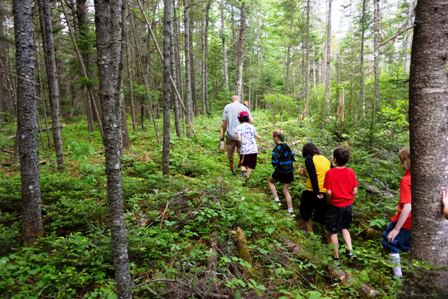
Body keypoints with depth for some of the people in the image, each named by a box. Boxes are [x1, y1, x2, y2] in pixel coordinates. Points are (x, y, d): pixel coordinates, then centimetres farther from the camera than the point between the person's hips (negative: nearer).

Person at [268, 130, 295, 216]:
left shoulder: (276, 149, -17)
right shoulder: (287, 146, 5)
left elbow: (274, 163, -21)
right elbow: (292, 158, 12)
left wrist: (275, 164, 0)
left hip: (281, 171, -6)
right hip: (289, 171, 6)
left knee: (270, 181, 23)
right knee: (286, 191, 14)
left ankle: (276, 199, 14)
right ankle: (291, 211, 11)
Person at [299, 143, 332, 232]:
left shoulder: (309, 159, -8)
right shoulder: (326, 159, 9)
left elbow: (313, 177, -19)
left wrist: (316, 193, -19)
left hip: (313, 192, -5)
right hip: (326, 193, 5)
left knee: (306, 211, 20)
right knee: (323, 216, 16)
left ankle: (309, 230, 31)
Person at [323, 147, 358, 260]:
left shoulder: (330, 173, -17)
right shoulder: (351, 172, -6)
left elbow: (329, 192, -18)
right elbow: (355, 191, -4)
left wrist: (328, 201, 1)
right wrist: (348, 198, 13)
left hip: (335, 206, -4)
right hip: (348, 205, 4)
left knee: (332, 231, 13)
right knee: (344, 228, 25)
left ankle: (336, 255, 23)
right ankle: (350, 250, 14)